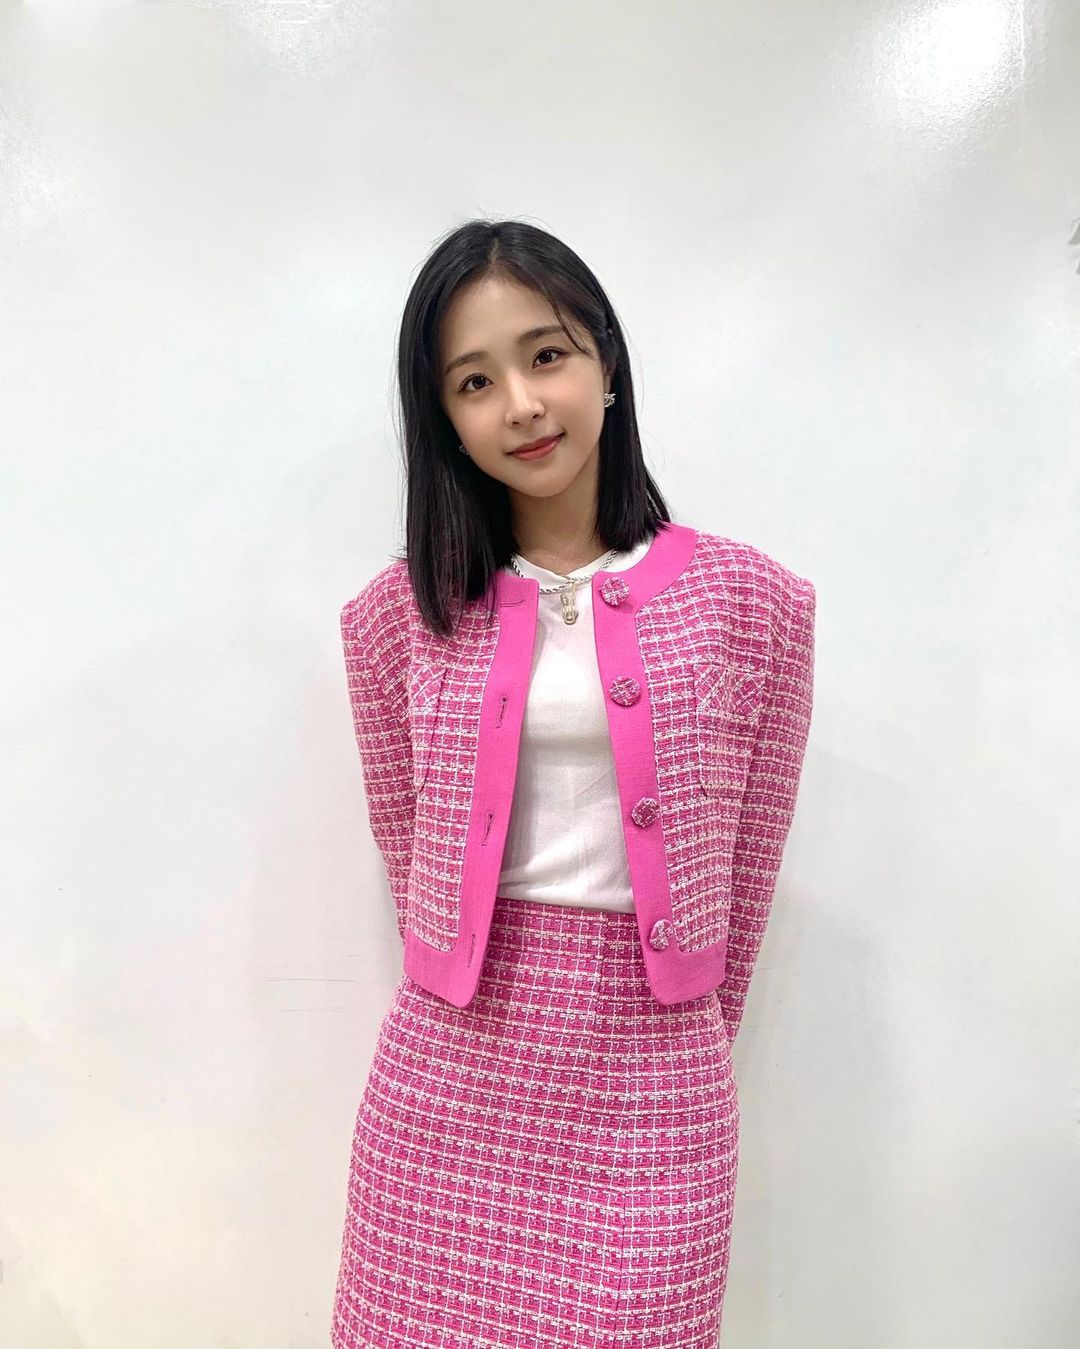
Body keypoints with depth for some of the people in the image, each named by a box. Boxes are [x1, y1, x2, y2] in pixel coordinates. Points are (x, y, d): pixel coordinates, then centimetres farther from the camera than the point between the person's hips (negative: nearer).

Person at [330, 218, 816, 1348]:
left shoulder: (750, 601, -5)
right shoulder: (404, 611, -1)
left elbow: (749, 862, 2)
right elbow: (405, 842, 7)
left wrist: (685, 1038, 9)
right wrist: (493, 1002, 10)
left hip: (653, 1075, -1)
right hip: (449, 1064, 2)